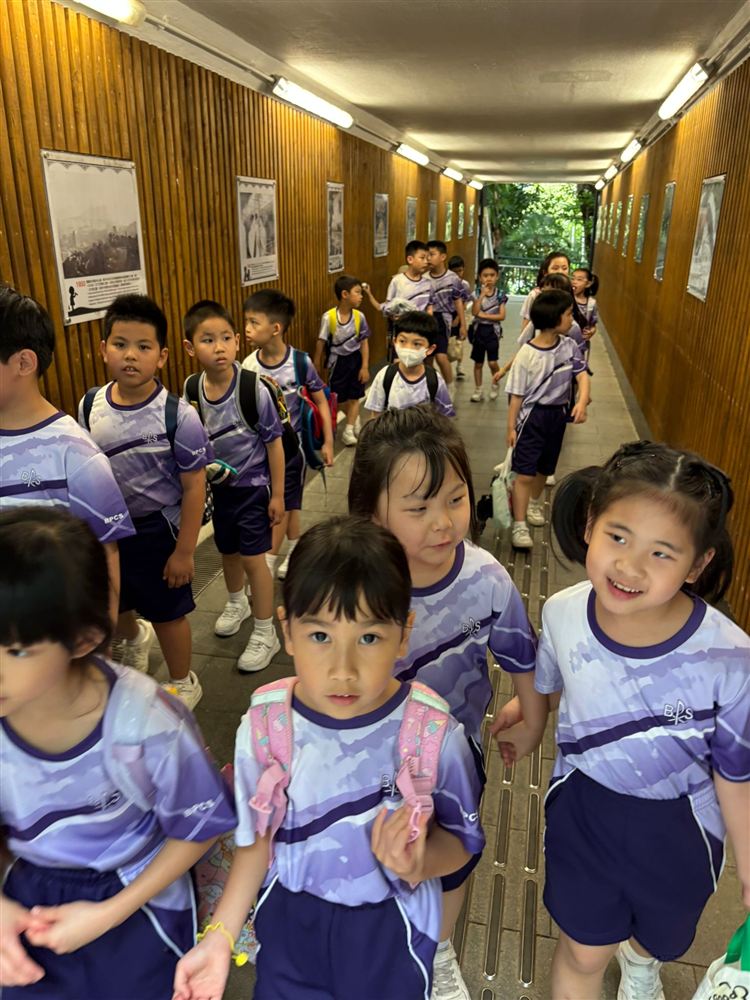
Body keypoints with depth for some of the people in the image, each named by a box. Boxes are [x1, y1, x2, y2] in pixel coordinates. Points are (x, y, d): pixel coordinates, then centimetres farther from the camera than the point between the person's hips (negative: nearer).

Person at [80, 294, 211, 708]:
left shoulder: (177, 415, -21)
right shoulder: (90, 406, -8)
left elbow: (194, 487, -16)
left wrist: (184, 551, -13)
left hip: (157, 530, -5)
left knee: (167, 613, 12)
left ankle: (183, 684, 40)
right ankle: (134, 637, 62)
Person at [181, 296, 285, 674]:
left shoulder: (254, 389, -21)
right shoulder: (191, 391, -10)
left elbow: (274, 443, -14)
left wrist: (277, 494, -11)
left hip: (253, 485, -4)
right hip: (218, 485, 5)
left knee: (252, 556, -1)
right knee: (228, 550, 22)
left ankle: (265, 633, 17)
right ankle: (236, 603, 50)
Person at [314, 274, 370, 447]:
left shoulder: (359, 316, -12)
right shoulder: (329, 317, -19)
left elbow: (364, 342, -4)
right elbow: (321, 342, -9)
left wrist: (365, 366, -7)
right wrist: (317, 365, -2)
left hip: (355, 359, 1)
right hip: (338, 360, -1)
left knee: (354, 396, 4)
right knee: (339, 397, 11)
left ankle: (349, 430, 13)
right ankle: (355, 419, 36)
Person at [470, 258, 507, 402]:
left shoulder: (500, 295, -4)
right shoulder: (477, 293, -2)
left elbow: (502, 315, -11)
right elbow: (474, 312, -16)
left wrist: (484, 315, -15)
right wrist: (482, 294, -19)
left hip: (492, 330, -2)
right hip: (479, 330, 2)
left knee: (492, 362, -8)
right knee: (478, 362, 9)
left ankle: (494, 384, 20)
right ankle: (478, 390, 20)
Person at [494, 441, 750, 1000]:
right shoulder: (563, 613, -24)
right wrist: (519, 711, 17)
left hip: (677, 828, 1)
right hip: (583, 808, 0)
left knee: (661, 938, 32)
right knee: (583, 953, 19)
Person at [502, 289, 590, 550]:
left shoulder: (569, 346, -3)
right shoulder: (527, 354, -17)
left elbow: (582, 375, -6)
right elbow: (517, 394, -12)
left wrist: (582, 401, -25)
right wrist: (511, 427, -9)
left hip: (558, 414, 5)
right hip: (532, 415, -5)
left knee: (544, 468, 20)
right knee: (524, 473, -6)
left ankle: (534, 502, 46)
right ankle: (519, 525, 1)